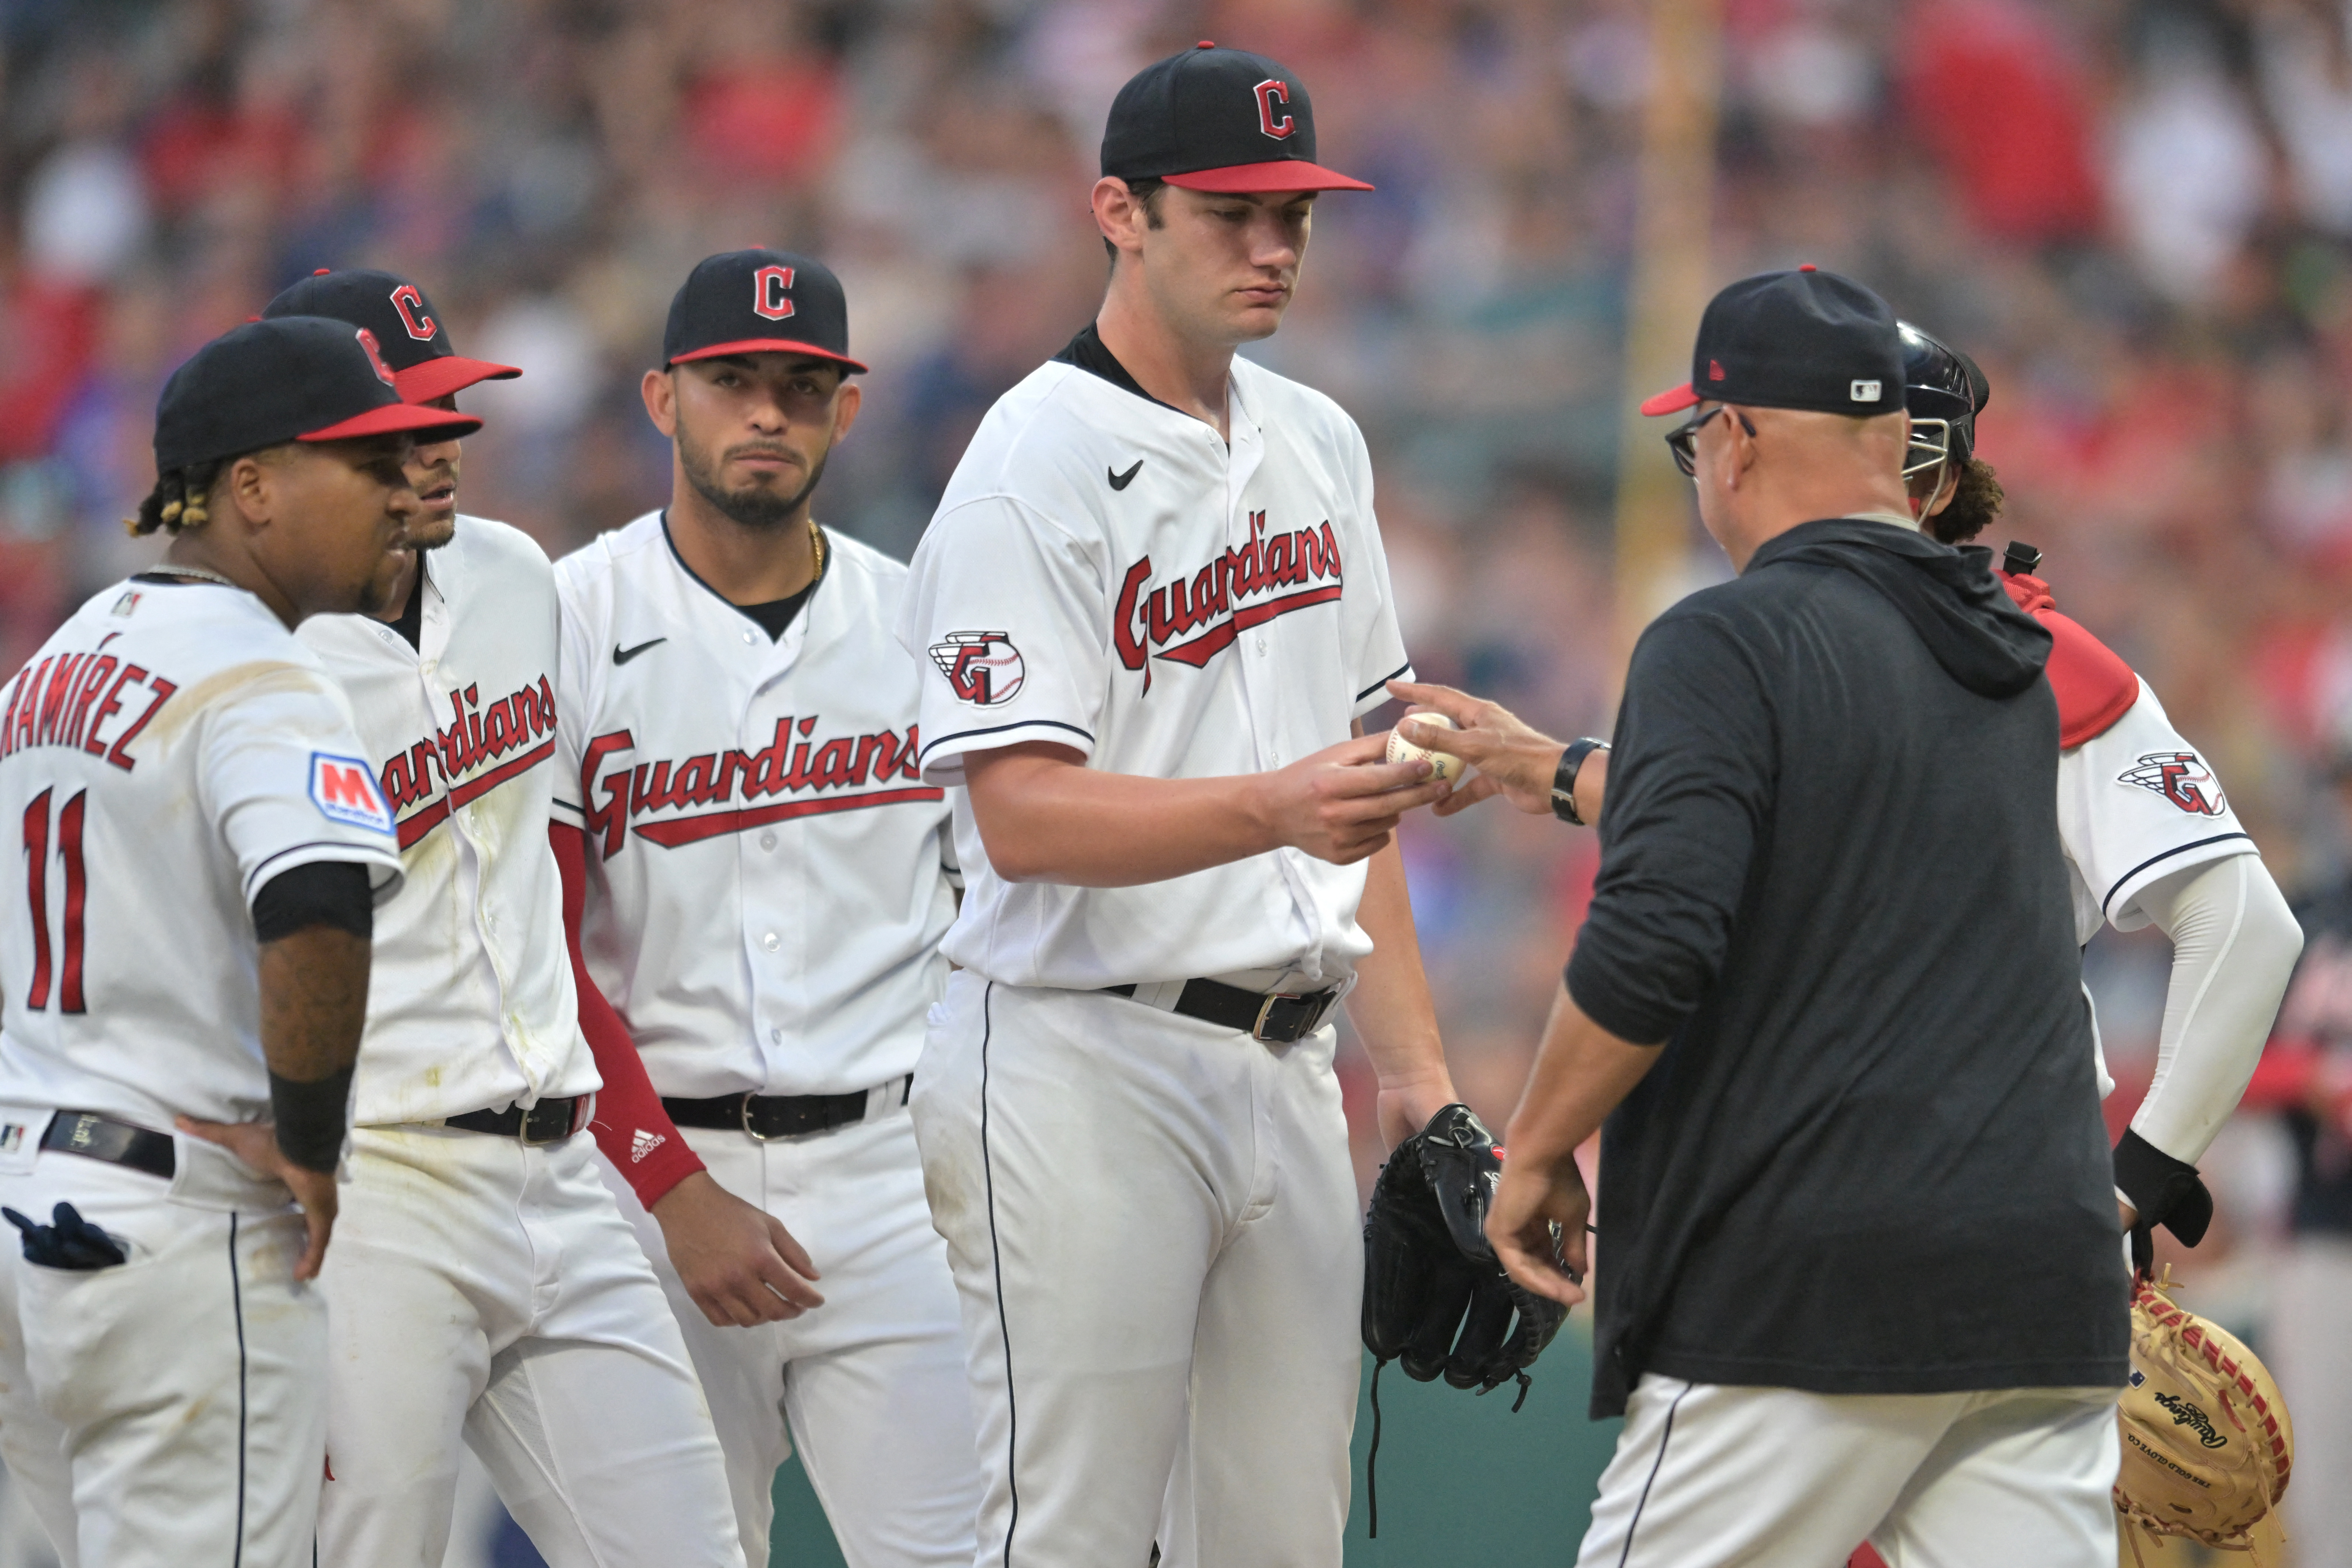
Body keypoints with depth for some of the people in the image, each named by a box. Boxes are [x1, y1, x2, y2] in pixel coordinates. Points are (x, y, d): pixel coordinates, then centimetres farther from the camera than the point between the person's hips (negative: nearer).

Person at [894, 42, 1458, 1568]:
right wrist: (1275, 809, -33)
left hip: (1284, 1068, 8)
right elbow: (1024, 814, -19)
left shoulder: (1319, 444, 15)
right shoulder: (1032, 470, -10)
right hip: (1084, 1059, -8)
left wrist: (1412, 1062, 13)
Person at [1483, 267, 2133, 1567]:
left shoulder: (1729, 643, -7)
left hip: (1807, 1303, -7)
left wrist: (1537, 1153, -5)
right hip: (2049, 1290, 7)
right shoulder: (2011, 661, 18)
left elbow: (1650, 947, -18)